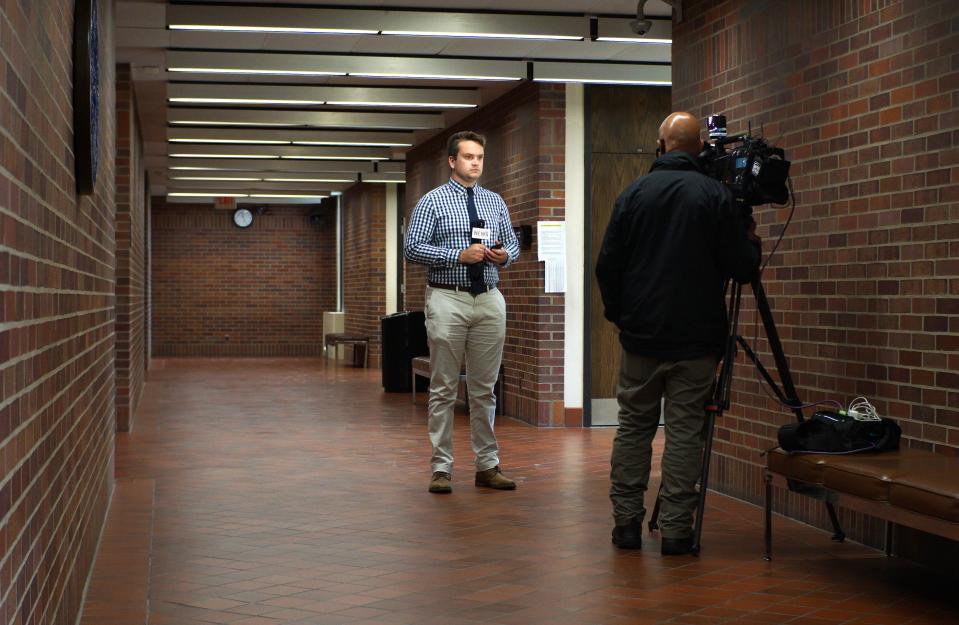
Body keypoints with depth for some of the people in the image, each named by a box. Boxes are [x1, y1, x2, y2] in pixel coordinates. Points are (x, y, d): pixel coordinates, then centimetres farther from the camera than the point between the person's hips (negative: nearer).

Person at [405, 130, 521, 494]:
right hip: (448, 300, -4)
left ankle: (487, 466, 15)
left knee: (484, 389, 9)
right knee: (444, 389, 0)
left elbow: (513, 243, 19)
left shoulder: (496, 202, 14)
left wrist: (505, 255, -5)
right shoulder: (432, 201, -1)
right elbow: (413, 248, -8)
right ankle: (441, 468, 6)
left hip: (489, 300, 4)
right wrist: (460, 255, -16)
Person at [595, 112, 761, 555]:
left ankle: (626, 522, 13)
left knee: (633, 426, 10)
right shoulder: (716, 196, -6)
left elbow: (607, 266, 3)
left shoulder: (633, 194, 2)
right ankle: (675, 530, 3)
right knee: (684, 430, 2)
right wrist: (751, 240, 16)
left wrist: (617, 313, 18)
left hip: (640, 336, 2)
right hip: (696, 340, -2)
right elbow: (743, 268, -6)